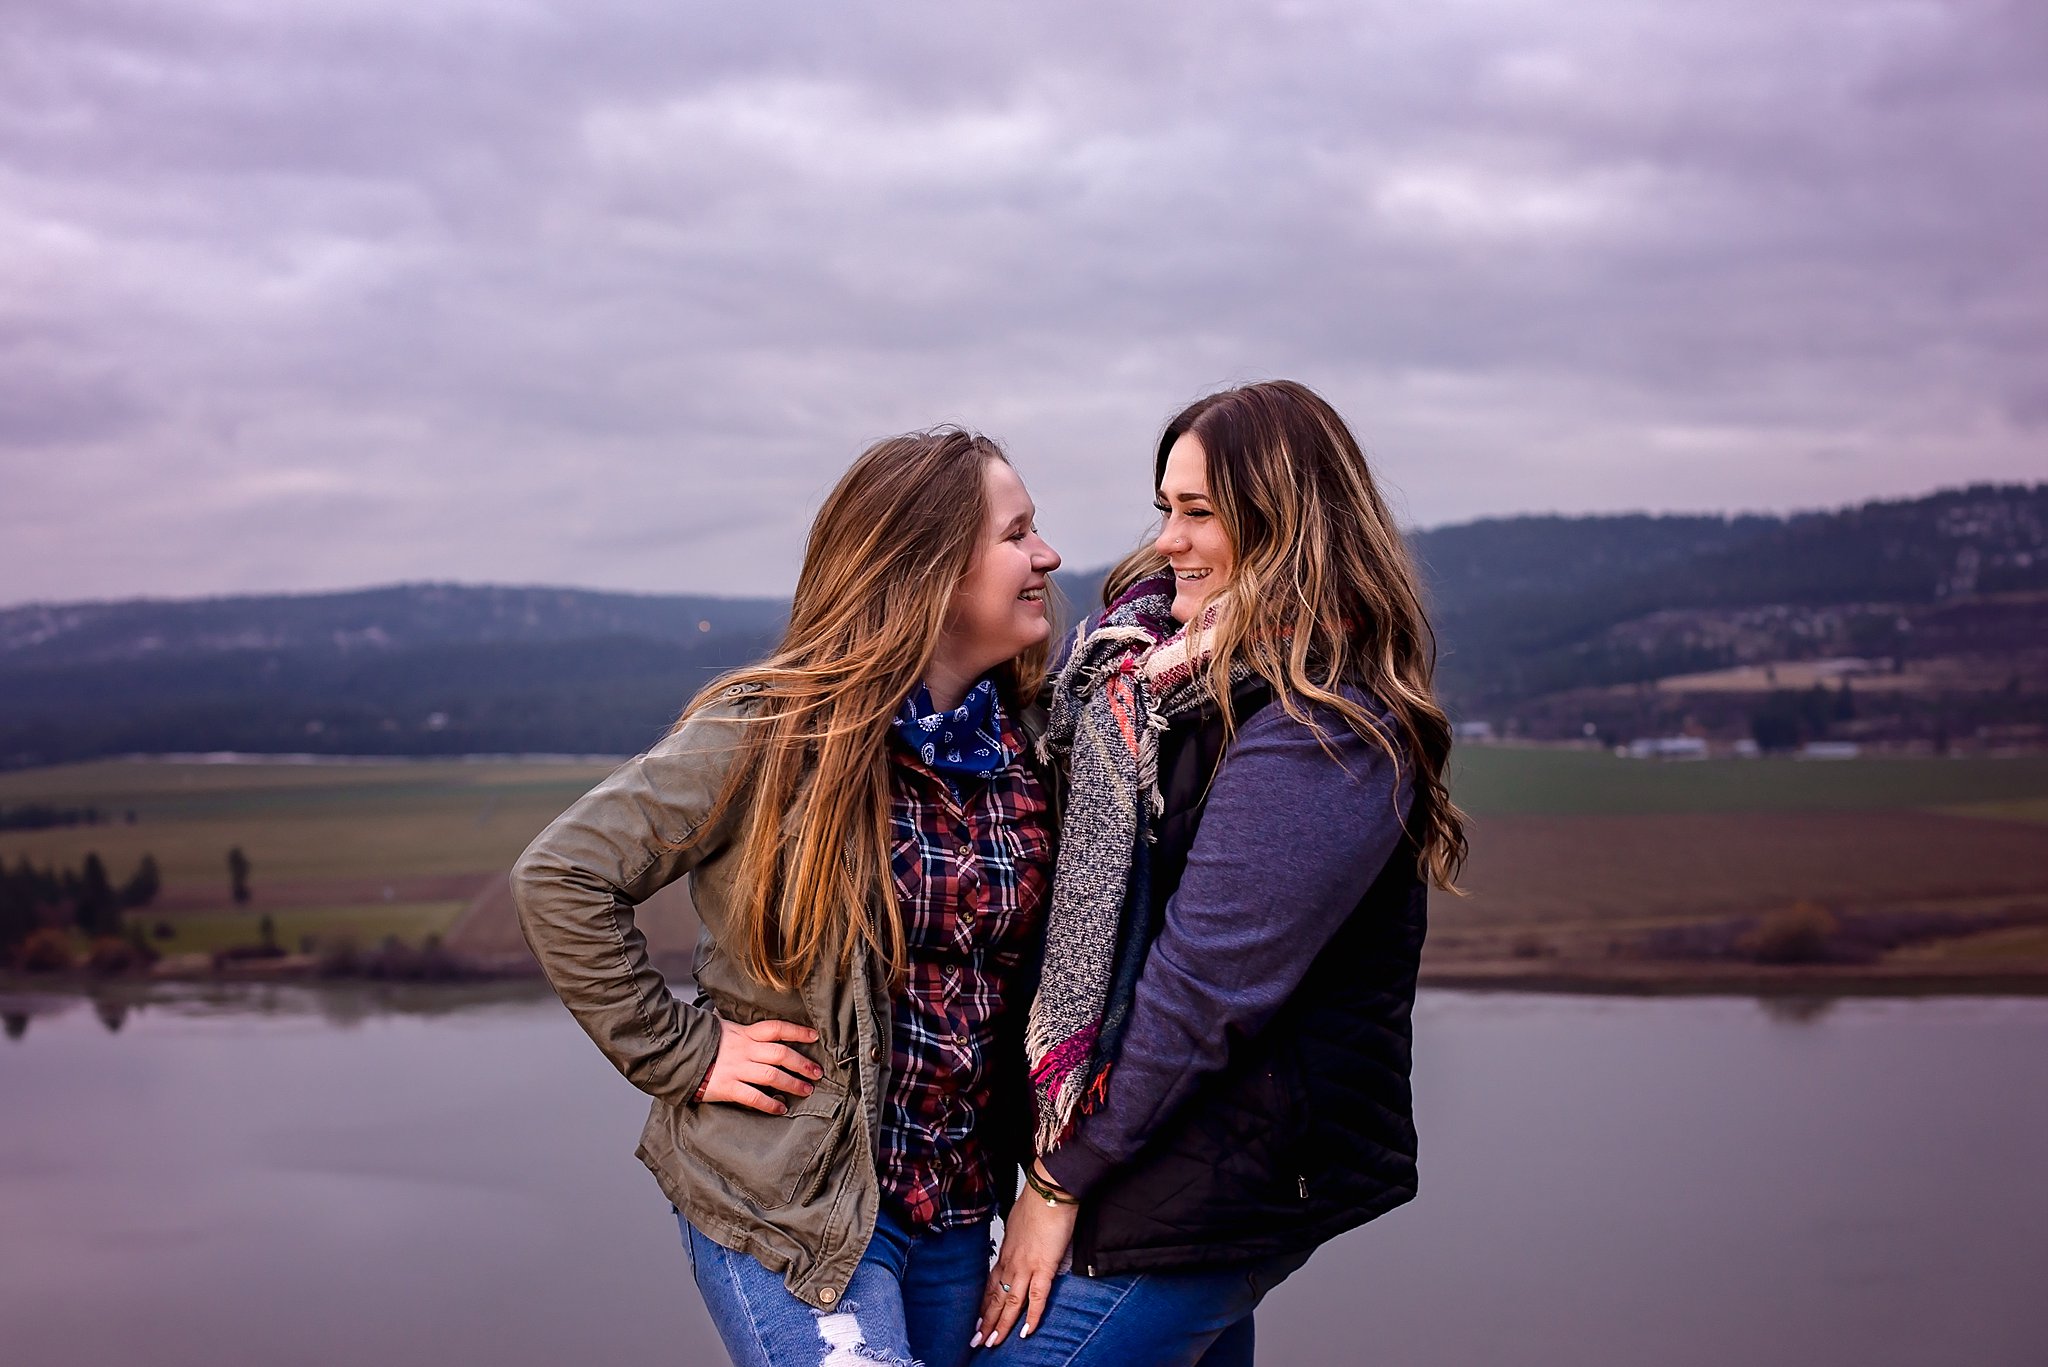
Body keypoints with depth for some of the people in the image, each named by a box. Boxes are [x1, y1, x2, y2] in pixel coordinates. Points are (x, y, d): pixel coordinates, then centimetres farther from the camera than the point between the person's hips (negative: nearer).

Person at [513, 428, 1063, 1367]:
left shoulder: (1024, 742, 2)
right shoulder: (773, 732, -15)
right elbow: (562, 877, -13)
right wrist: (683, 1056, -13)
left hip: (957, 1209, 6)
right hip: (792, 1209, -6)